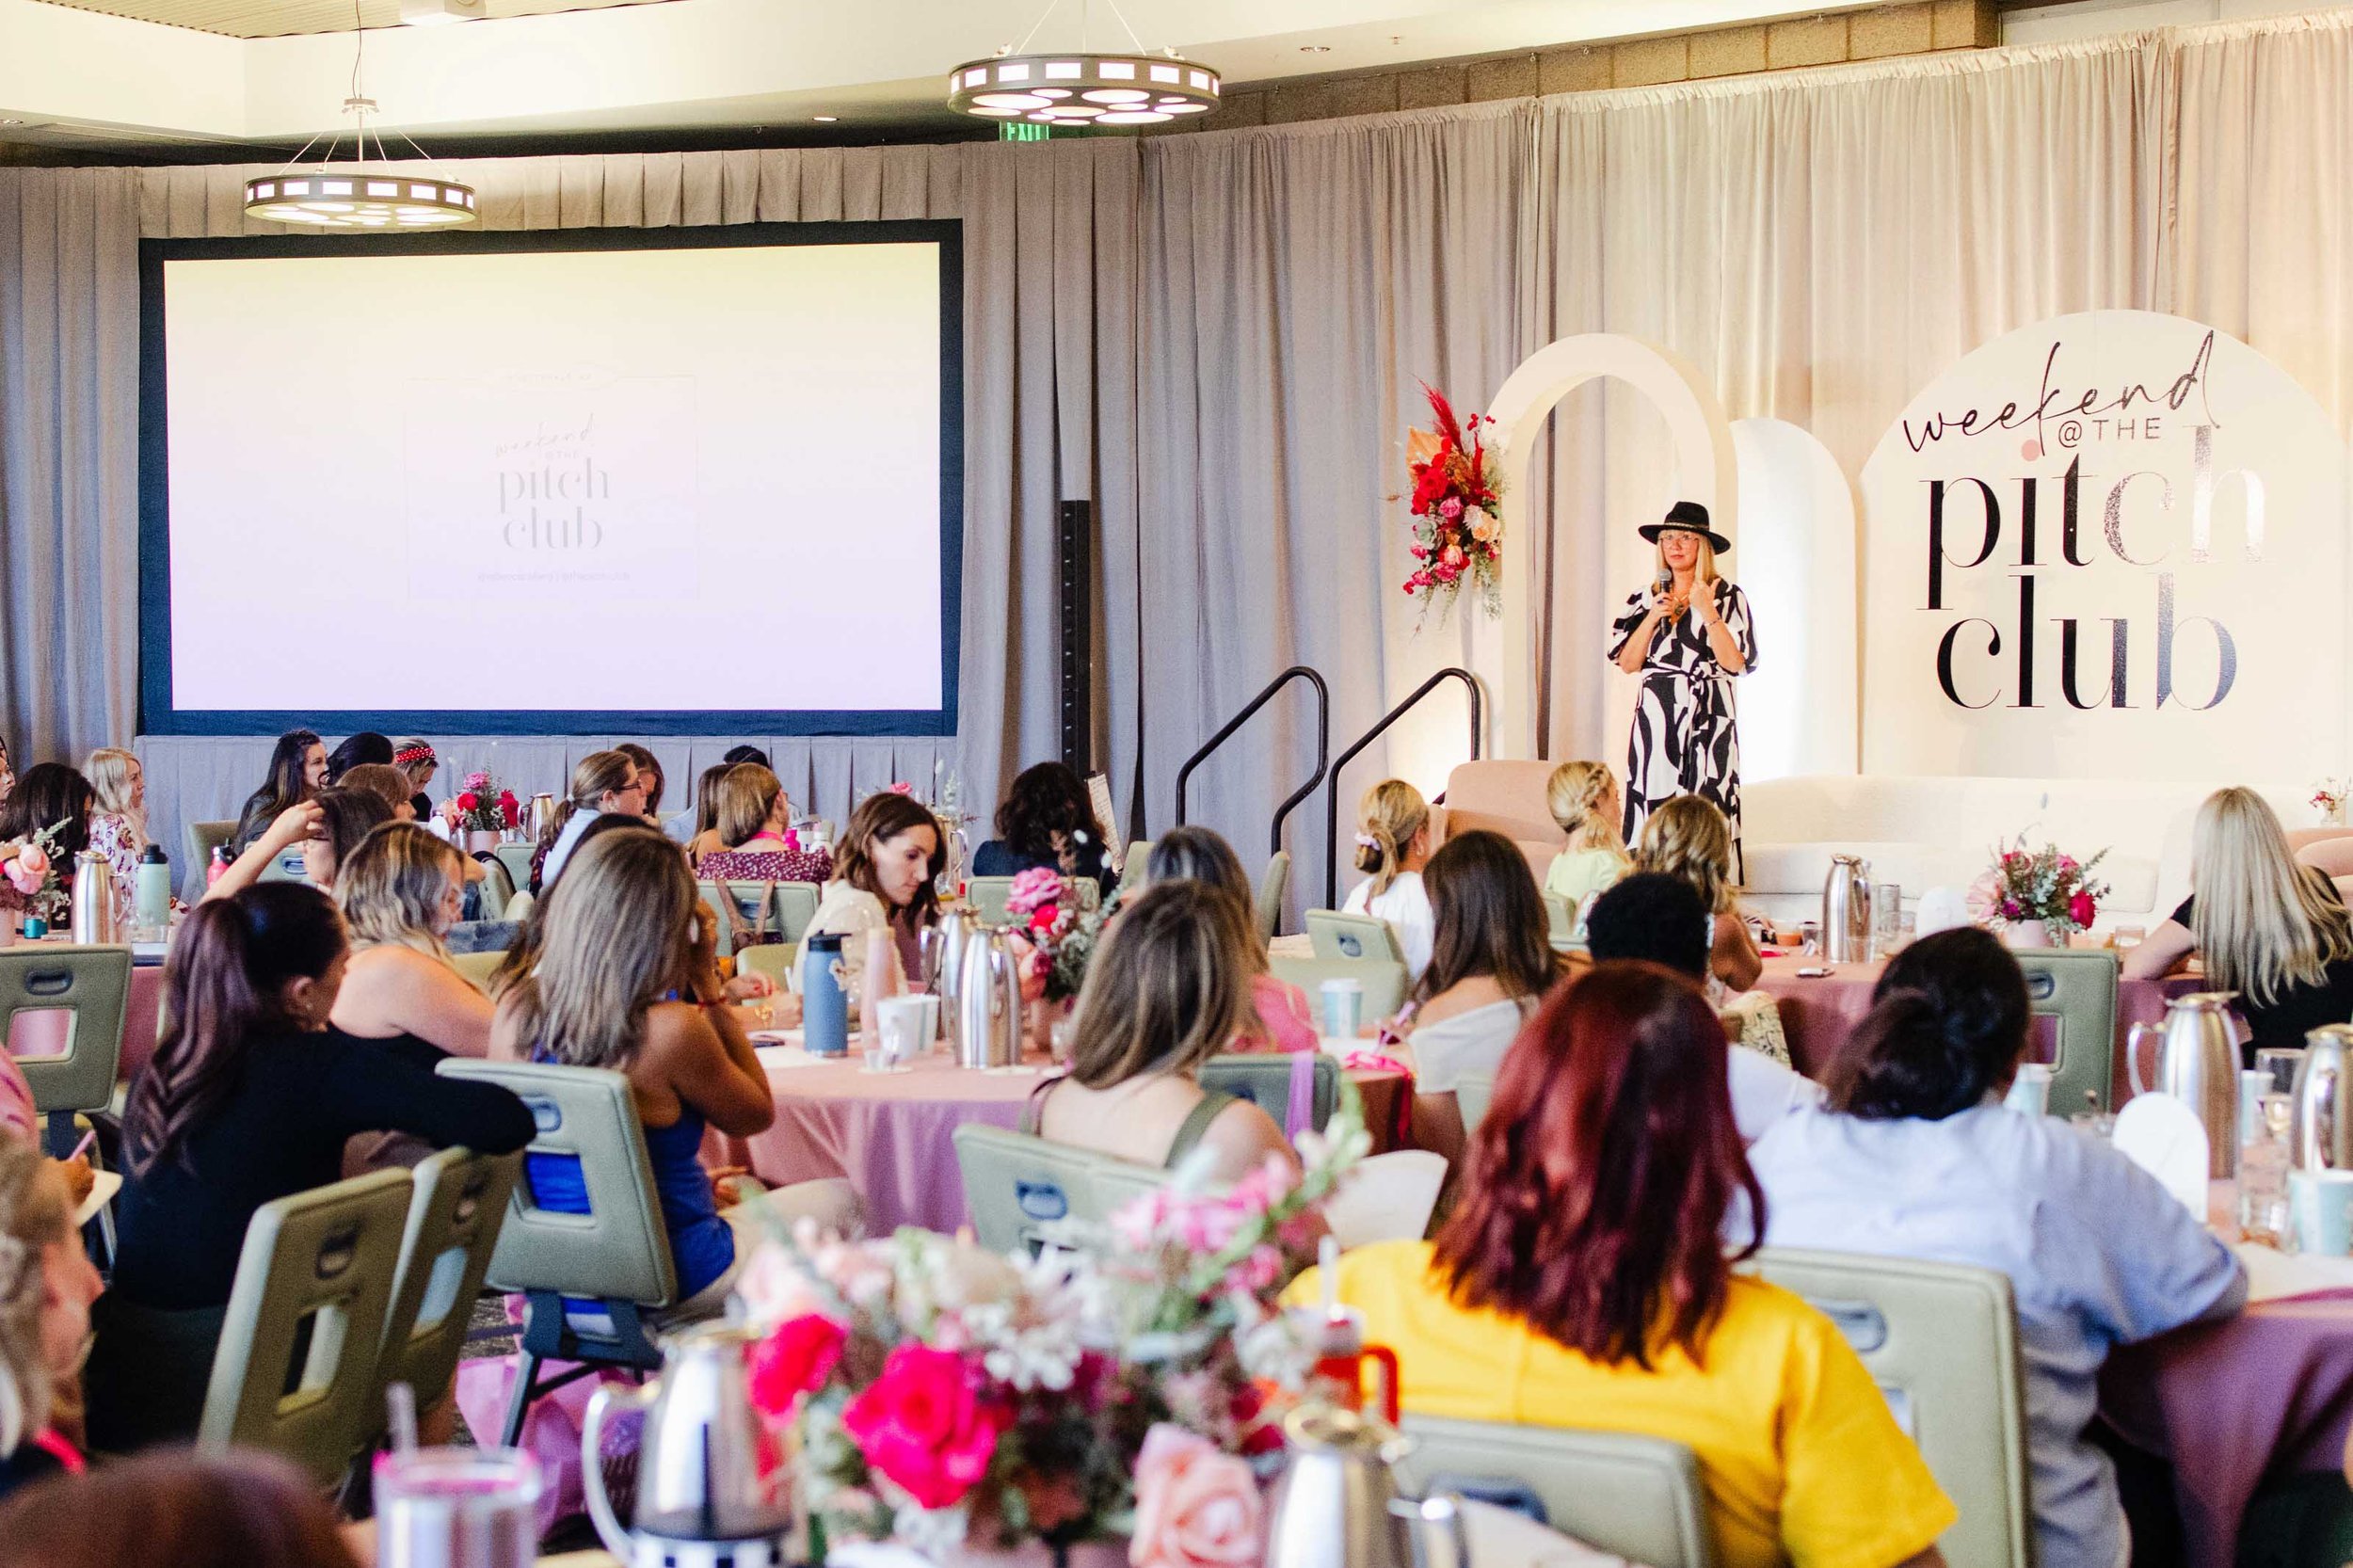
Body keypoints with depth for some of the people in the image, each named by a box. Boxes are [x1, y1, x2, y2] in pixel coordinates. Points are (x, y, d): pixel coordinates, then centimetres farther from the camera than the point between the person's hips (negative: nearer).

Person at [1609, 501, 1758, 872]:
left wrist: (1707, 612, -14)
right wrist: (1652, 619, -5)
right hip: (1656, 716, 3)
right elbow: (1627, 663, 8)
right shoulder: (1645, 597, 13)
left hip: (1707, 717, -3)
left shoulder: (1727, 595, 2)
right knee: (1653, 810, -4)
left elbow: (1736, 663, -6)